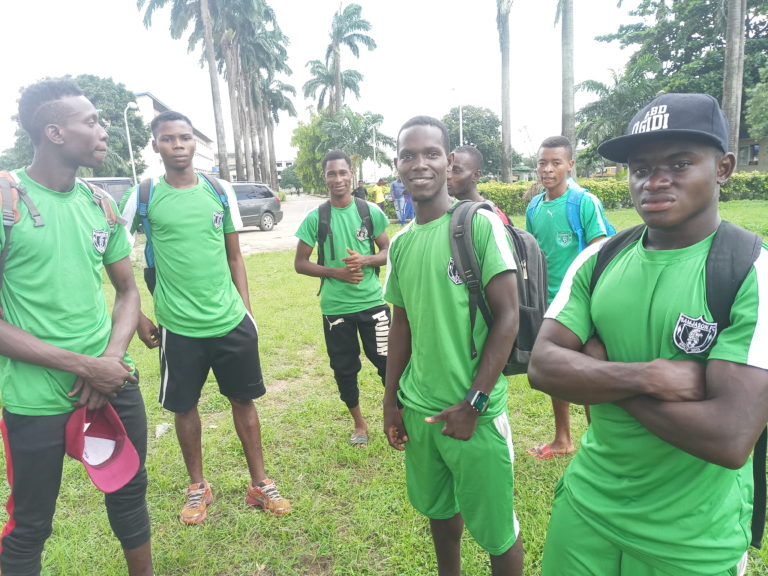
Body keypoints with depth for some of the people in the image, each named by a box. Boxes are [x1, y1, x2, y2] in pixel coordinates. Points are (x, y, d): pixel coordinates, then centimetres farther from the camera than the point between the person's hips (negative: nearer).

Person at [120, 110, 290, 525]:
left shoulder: (220, 191, 3)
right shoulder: (144, 196, -3)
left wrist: (245, 307, 4)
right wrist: (138, 317, 0)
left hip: (232, 322, 2)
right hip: (178, 327, -1)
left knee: (244, 400, 10)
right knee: (184, 407, 12)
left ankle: (260, 484, 27)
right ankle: (198, 487, 34)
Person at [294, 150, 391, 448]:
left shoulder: (371, 211, -2)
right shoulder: (315, 218, -4)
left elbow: (389, 252, 4)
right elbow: (300, 263, 0)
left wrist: (365, 260, -16)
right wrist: (336, 272, -14)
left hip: (372, 302, 0)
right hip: (335, 308, 1)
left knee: (387, 361, 5)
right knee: (344, 368, 12)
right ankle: (359, 423, 33)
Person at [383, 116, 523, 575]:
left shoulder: (480, 224, -12)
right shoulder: (400, 243, 6)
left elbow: (508, 316, -13)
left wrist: (473, 403, -14)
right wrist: (391, 400, 13)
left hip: (475, 412, -5)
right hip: (418, 410, 5)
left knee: (496, 528, 10)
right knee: (439, 510, 22)